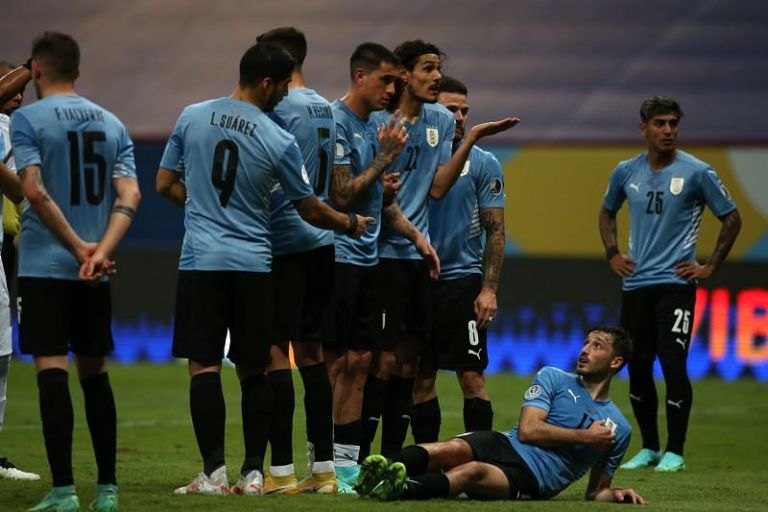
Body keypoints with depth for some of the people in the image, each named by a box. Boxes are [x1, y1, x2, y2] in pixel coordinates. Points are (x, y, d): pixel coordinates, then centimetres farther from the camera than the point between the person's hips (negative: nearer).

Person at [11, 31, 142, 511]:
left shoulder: (28, 119, -4)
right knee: (94, 371, 13)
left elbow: (34, 190, -15)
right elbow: (130, 196, 0)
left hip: (46, 267, -5)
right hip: (95, 273, 5)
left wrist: (78, 246, -11)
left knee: (52, 369, -7)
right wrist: (100, 252, -9)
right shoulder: (112, 124, 11)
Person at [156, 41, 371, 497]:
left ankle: (214, 473, -6)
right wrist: (350, 224, 24)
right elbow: (310, 209, 5)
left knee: (204, 365, 0)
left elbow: (165, 185, 10)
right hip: (254, 264, 0)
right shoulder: (279, 142, -5)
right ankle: (254, 473, 7)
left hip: (201, 259, 1)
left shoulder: (192, 117, 1)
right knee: (254, 369, 9)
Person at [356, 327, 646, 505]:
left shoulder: (619, 429, 19)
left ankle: (399, 489, -64)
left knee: (473, 471, -37)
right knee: (454, 450, -36)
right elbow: (528, 430, 1)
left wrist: (615, 494, 2)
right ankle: (381, 472, -60)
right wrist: (586, 436, 2)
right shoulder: (553, 378, 16)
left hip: (529, 482, -2)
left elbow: (596, 491, 25)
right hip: (505, 446, 2)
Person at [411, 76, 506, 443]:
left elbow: (495, 230, 0)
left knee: (471, 377, -5)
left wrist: (489, 289, -9)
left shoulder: (483, 164, 1)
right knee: (420, 380, 7)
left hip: (463, 280, -2)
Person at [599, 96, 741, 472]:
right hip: (635, 283, 5)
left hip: (675, 283, -5)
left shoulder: (697, 172, -6)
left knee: (673, 364, -12)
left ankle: (675, 452, -4)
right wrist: (612, 254, 13)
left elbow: (731, 219, 2)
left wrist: (710, 267, -2)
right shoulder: (626, 172, 7)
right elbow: (607, 212, 26)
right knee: (637, 368, 7)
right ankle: (649, 448, 19)